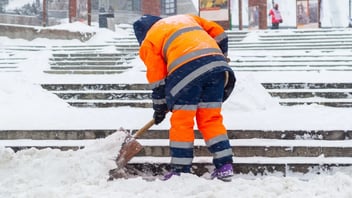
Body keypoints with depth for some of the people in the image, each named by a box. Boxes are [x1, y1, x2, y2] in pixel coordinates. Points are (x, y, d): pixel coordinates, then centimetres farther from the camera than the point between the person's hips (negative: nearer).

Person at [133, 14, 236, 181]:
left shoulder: (149, 41, 18)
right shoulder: (186, 18, 32)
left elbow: (157, 78, 15)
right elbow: (218, 33, 26)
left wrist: (159, 108, 25)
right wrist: (221, 57, 38)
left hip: (187, 69, -5)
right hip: (216, 62, 5)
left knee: (181, 122, 4)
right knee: (211, 119, 12)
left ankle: (181, 171, 4)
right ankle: (225, 167, 7)